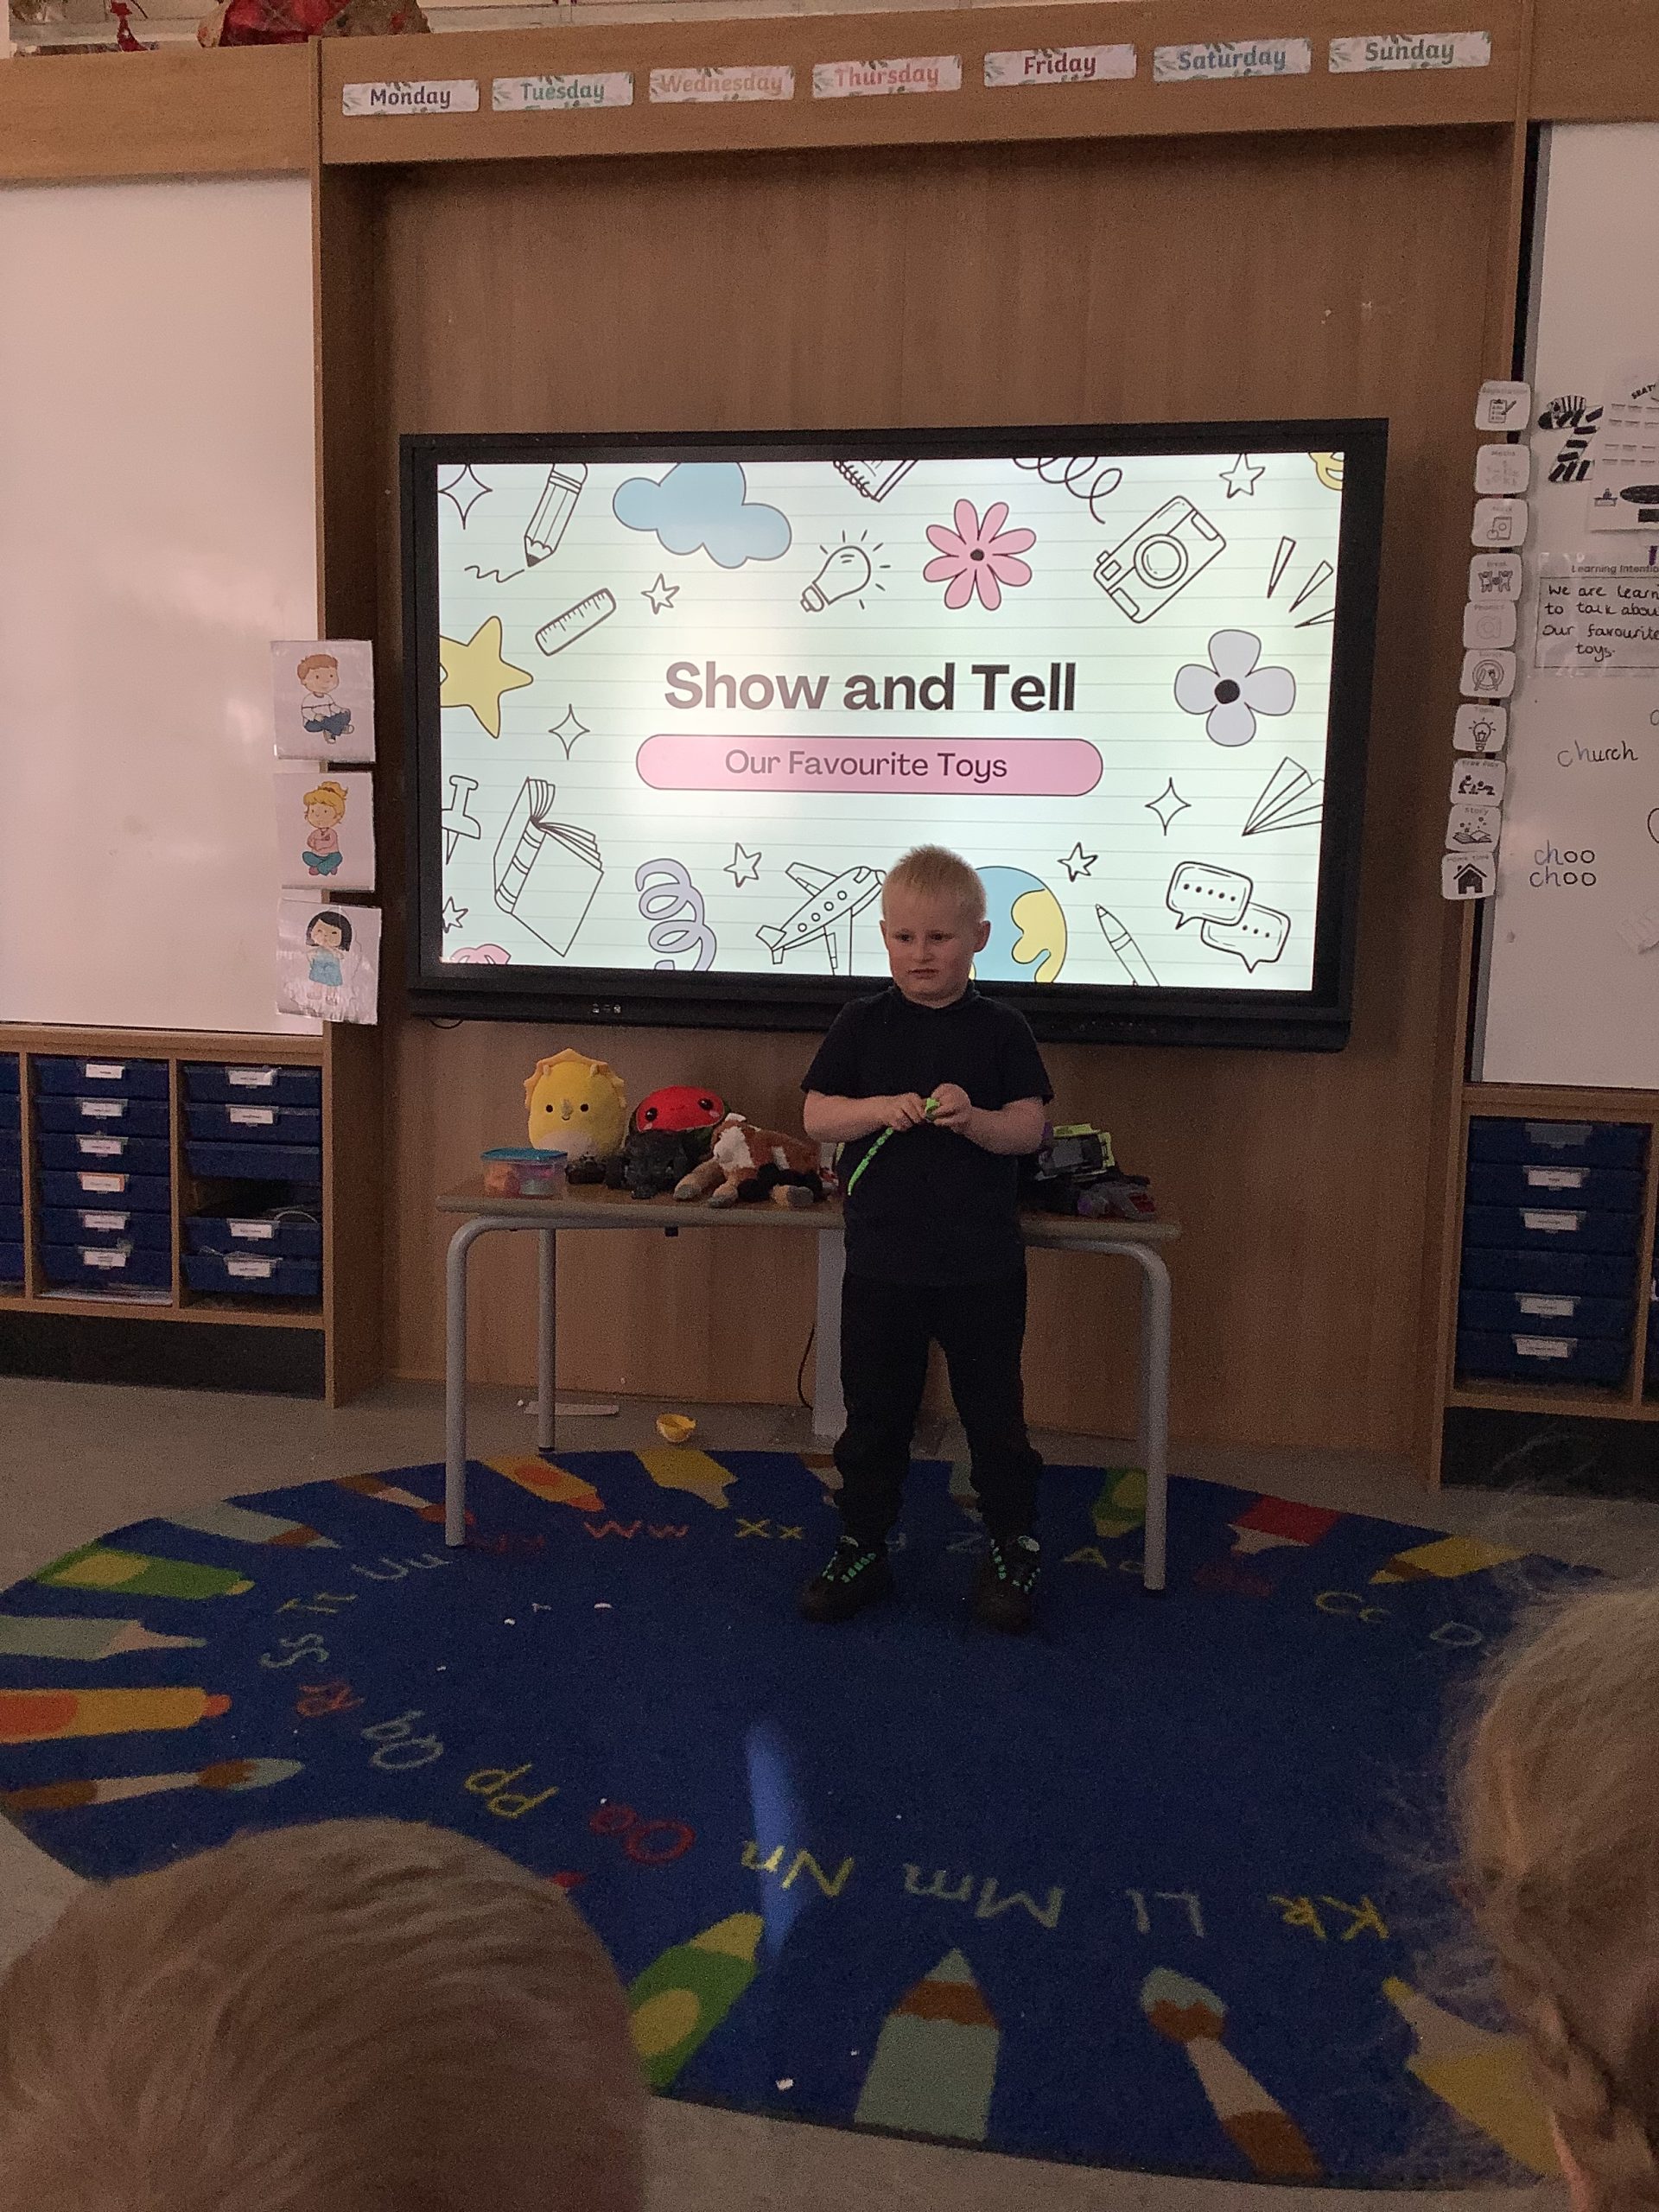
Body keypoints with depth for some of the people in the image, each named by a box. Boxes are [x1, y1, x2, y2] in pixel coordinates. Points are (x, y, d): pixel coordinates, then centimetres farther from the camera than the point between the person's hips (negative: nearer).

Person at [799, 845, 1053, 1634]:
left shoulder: (999, 1029, -1)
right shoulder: (862, 1024, 2)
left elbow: (1029, 1129, -4)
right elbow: (817, 1117, -2)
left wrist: (973, 1117, -23)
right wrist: (880, 1109, -19)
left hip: (982, 1265, -1)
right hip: (881, 1262, 1)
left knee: (994, 1412, 10)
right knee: (873, 1414, 12)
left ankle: (1014, 1547, 27)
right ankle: (862, 1550, 27)